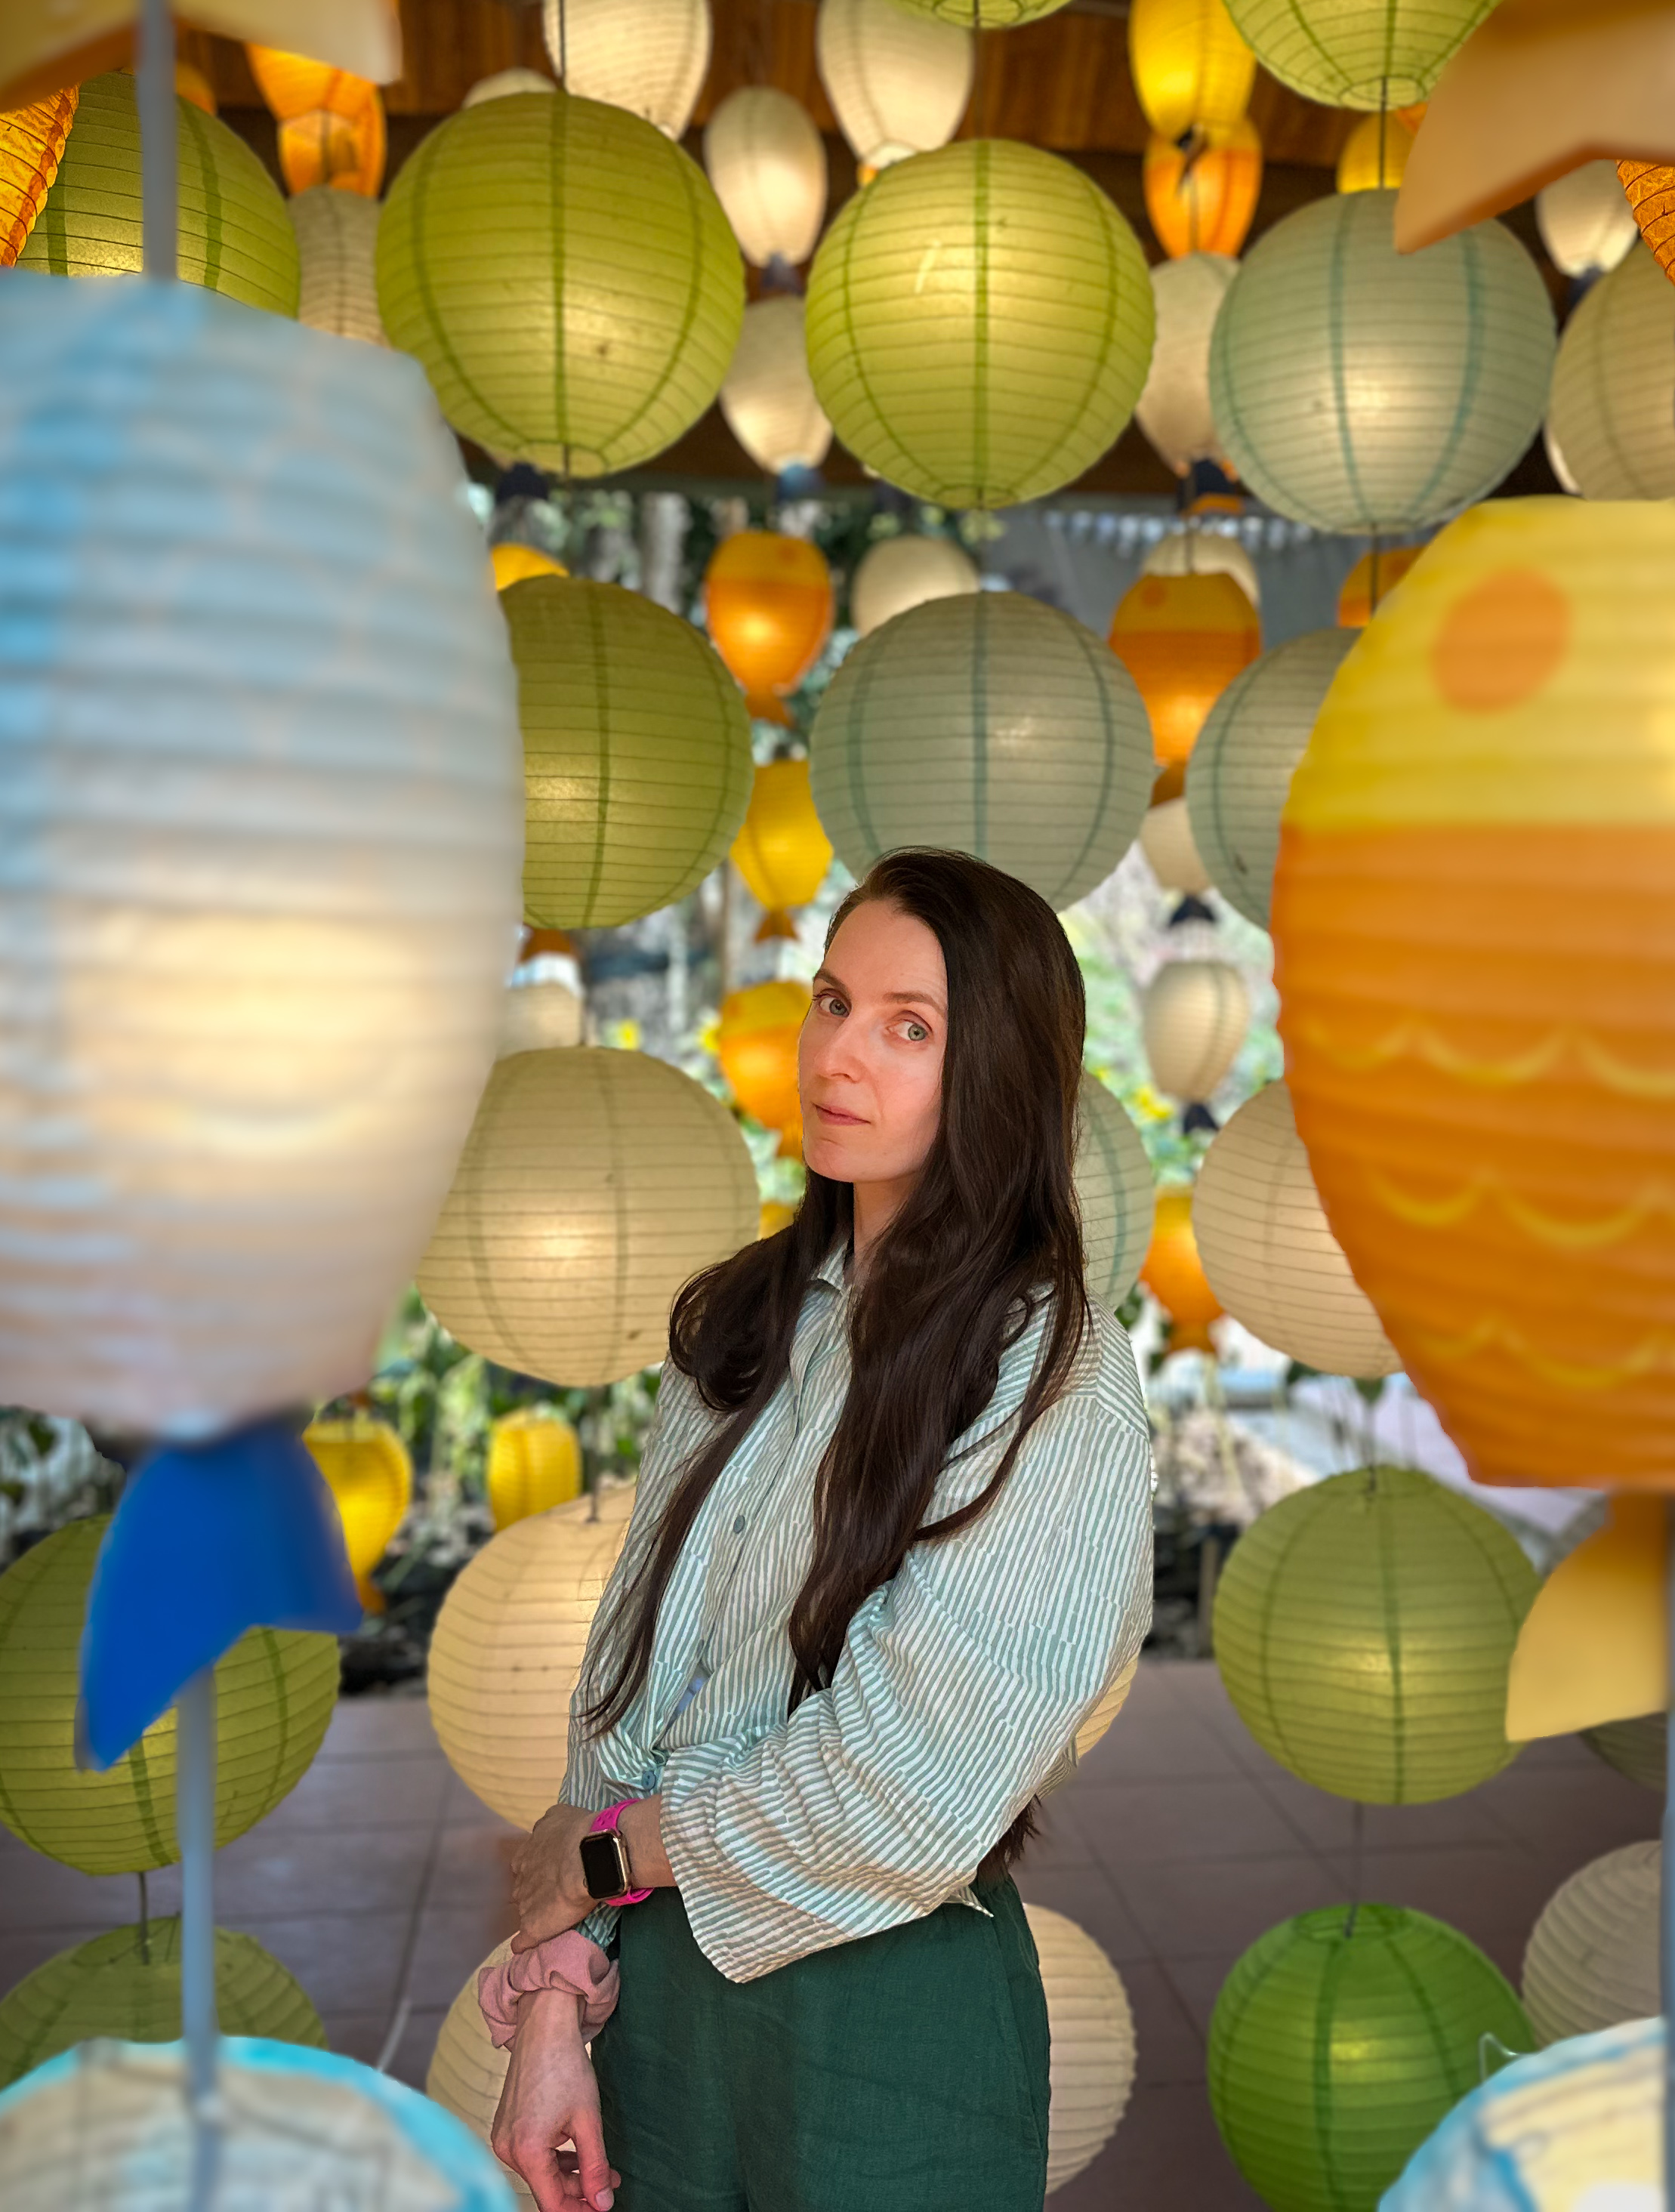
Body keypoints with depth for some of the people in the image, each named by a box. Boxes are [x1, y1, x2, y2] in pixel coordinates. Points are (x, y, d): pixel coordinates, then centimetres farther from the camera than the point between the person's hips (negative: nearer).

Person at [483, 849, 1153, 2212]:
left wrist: (595, 1853, -7)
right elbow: (626, 1671, 2)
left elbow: (905, 1801, -19)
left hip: (892, 2009, -5)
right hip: (664, 1968, 5)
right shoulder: (745, 1320, 2)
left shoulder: (1054, 1384, -17)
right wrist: (556, 1997, -3)